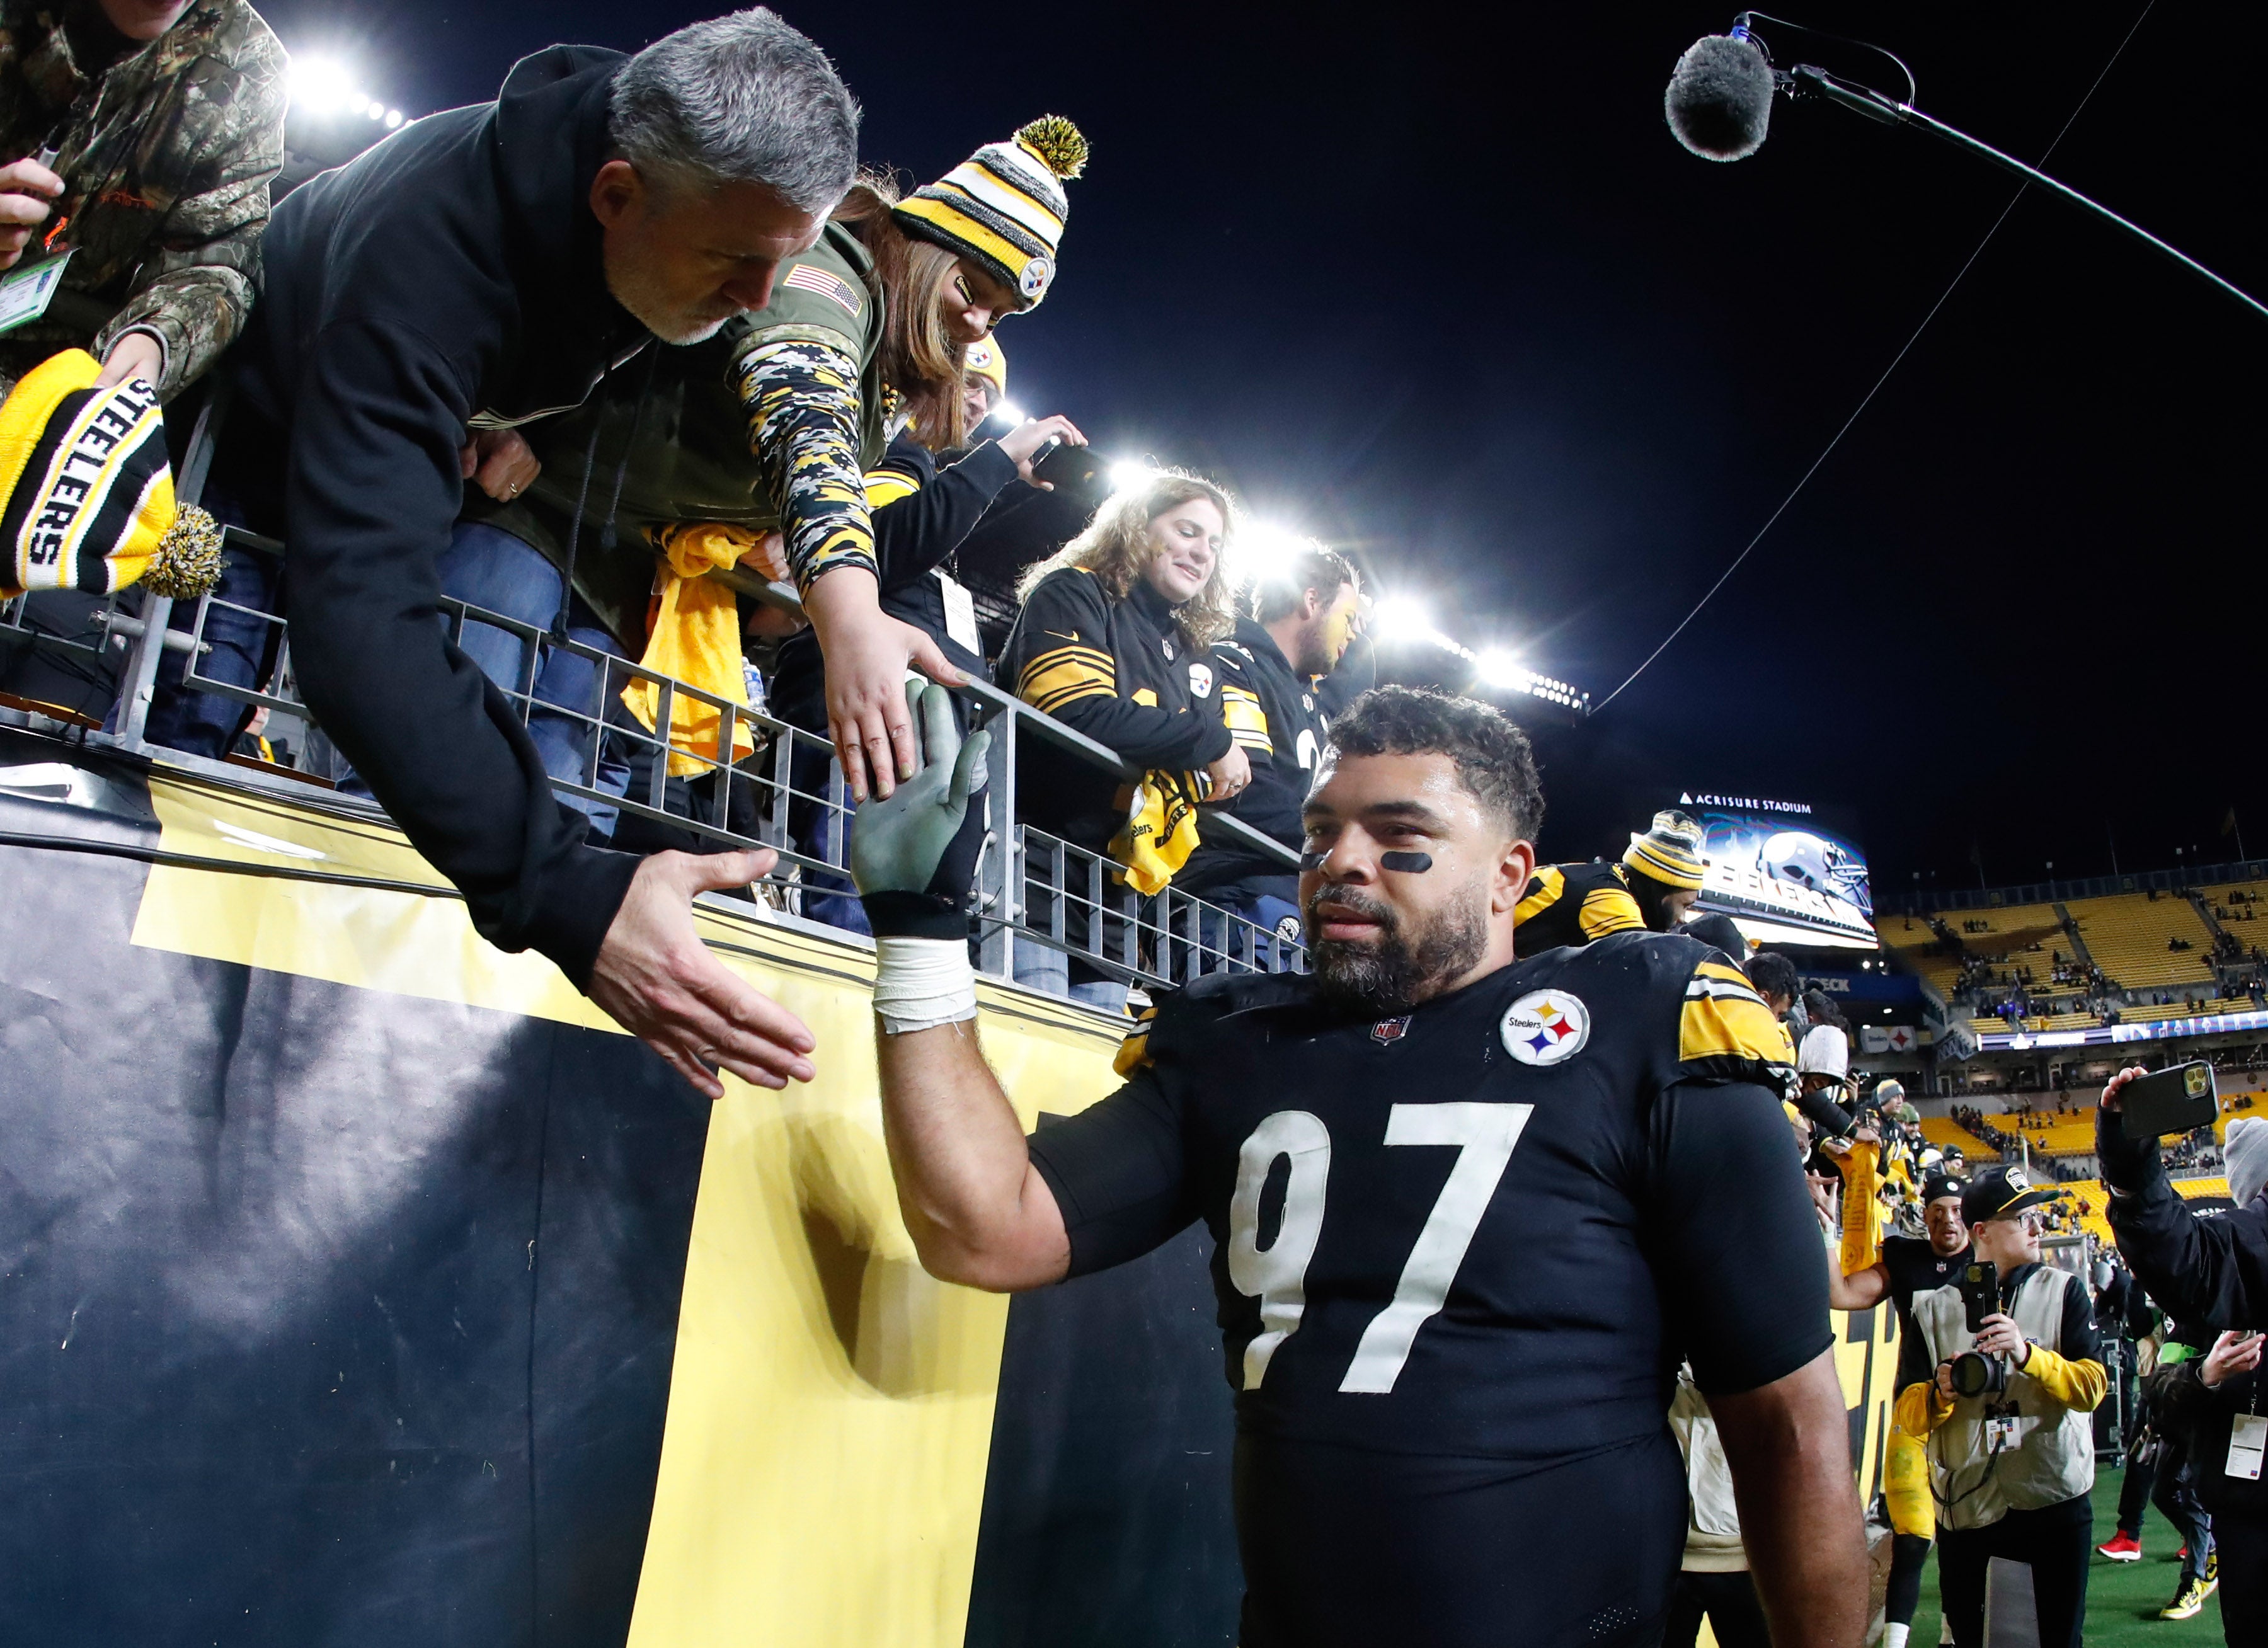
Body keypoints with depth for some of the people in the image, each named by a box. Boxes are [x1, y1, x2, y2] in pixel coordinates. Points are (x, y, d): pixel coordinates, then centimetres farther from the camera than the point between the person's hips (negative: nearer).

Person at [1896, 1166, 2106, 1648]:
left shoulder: (2064, 1292, 5)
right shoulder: (1932, 1307, 4)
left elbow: (2093, 1385, -8)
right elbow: (1908, 1413, -1)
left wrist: (2028, 1354, -23)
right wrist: (1942, 1395, -21)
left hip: (2055, 1498, 0)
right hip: (1965, 1505, 0)